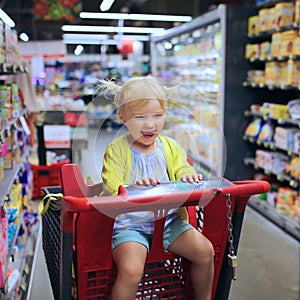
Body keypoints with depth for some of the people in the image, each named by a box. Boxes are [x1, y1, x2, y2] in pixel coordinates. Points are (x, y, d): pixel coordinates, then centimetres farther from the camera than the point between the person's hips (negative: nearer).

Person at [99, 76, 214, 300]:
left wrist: (188, 176, -25)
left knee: (205, 251, -5)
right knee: (131, 270, -27)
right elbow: (111, 190, -15)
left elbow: (182, 170, 0)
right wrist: (134, 187, -37)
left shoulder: (170, 147, 6)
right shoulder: (116, 151, -8)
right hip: (129, 223, -4)